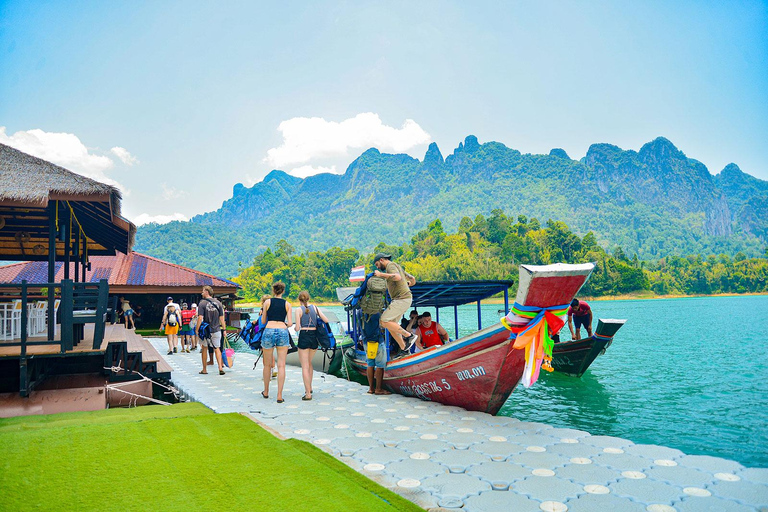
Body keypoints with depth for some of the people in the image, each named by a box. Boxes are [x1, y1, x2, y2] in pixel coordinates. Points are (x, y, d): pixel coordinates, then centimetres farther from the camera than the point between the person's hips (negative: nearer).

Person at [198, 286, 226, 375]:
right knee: (217, 349, 10)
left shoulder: (202, 303, -10)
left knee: (204, 349, 12)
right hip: (216, 330, 3)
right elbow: (221, 318, 4)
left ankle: (204, 369, 18)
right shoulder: (218, 303, 3)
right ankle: (220, 367, -4)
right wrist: (224, 329, 9)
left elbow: (200, 318, -16)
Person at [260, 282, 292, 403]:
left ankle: (266, 392, 28)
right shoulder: (287, 304, 7)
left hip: (269, 331, 0)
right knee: (281, 365, 1)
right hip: (283, 332, 0)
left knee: (267, 365, 14)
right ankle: (279, 396, -2)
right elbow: (290, 323, 3)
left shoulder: (268, 302, 5)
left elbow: (263, 321, 10)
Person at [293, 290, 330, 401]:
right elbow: (326, 320, 0)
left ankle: (308, 394, -3)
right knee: (309, 363, 24)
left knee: (305, 366, 0)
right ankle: (309, 388, 30)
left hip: (304, 337, -4)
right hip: (314, 336, 4)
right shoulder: (315, 307, 5)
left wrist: (295, 327, 14)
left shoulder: (298, 310, -5)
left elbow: (297, 328, -9)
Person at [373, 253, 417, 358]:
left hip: (402, 299, -10)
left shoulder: (391, 265, -6)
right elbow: (413, 279, 26)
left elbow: (398, 277, -27)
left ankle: (409, 336, -10)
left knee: (384, 321, -15)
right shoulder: (397, 267, 25)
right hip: (401, 299, 10)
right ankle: (404, 349, 13)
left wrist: (381, 274, -21)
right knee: (391, 325, 10)